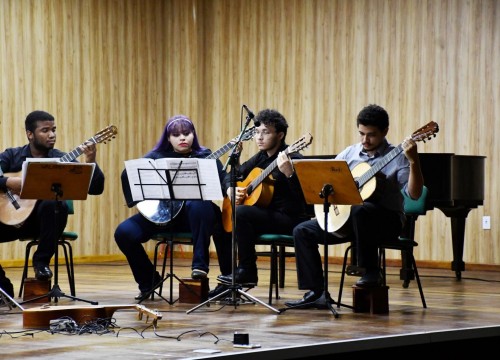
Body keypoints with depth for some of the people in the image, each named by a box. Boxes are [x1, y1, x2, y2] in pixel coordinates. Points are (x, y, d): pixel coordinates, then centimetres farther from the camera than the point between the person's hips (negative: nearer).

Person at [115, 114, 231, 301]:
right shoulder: (157, 156, 6)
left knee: (199, 203, -37)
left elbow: (224, 183, -9)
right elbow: (127, 174, -3)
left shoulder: (204, 156, 4)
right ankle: (149, 279, 4)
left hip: (192, 215, -2)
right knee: (124, 232, -18)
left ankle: (200, 264, -29)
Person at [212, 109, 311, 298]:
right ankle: (226, 283, 4)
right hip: (266, 215, 8)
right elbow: (231, 174, 25)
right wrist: (231, 190, 3)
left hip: (290, 219, -8)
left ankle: (247, 271, -14)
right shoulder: (260, 158, 13)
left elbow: (303, 196, -25)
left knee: (241, 212, -27)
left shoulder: (293, 158, -12)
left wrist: (289, 173, -40)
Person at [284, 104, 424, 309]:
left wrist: (414, 161, -31)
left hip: (387, 220, -6)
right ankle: (316, 293, -8)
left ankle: (371, 272, -24)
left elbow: (414, 194, -18)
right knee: (303, 231, -8)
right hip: (345, 217, 6)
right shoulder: (350, 153, 9)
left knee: (360, 209, -40)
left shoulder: (397, 157, -7)